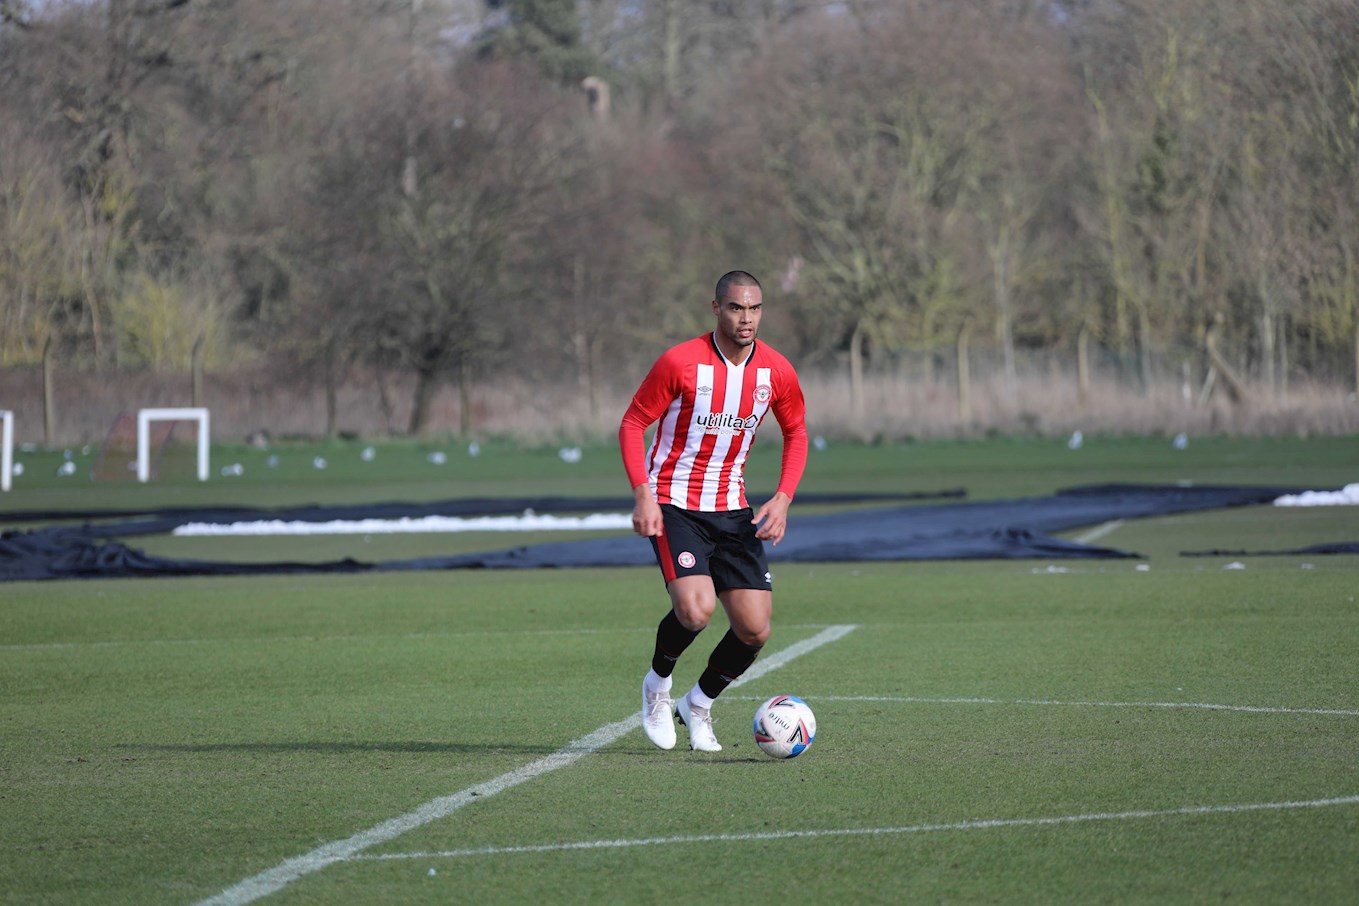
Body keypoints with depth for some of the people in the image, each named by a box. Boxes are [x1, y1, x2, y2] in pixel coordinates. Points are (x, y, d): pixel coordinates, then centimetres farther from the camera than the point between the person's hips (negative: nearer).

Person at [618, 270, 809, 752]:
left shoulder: (776, 372, -2)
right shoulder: (680, 362, -14)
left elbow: (796, 434, 13)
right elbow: (632, 423, -6)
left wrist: (782, 499, -1)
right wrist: (643, 495, -17)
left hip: (732, 509, 5)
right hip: (674, 506, -5)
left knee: (754, 630, -4)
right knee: (695, 609, -25)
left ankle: (698, 705, 23)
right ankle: (658, 685, 6)